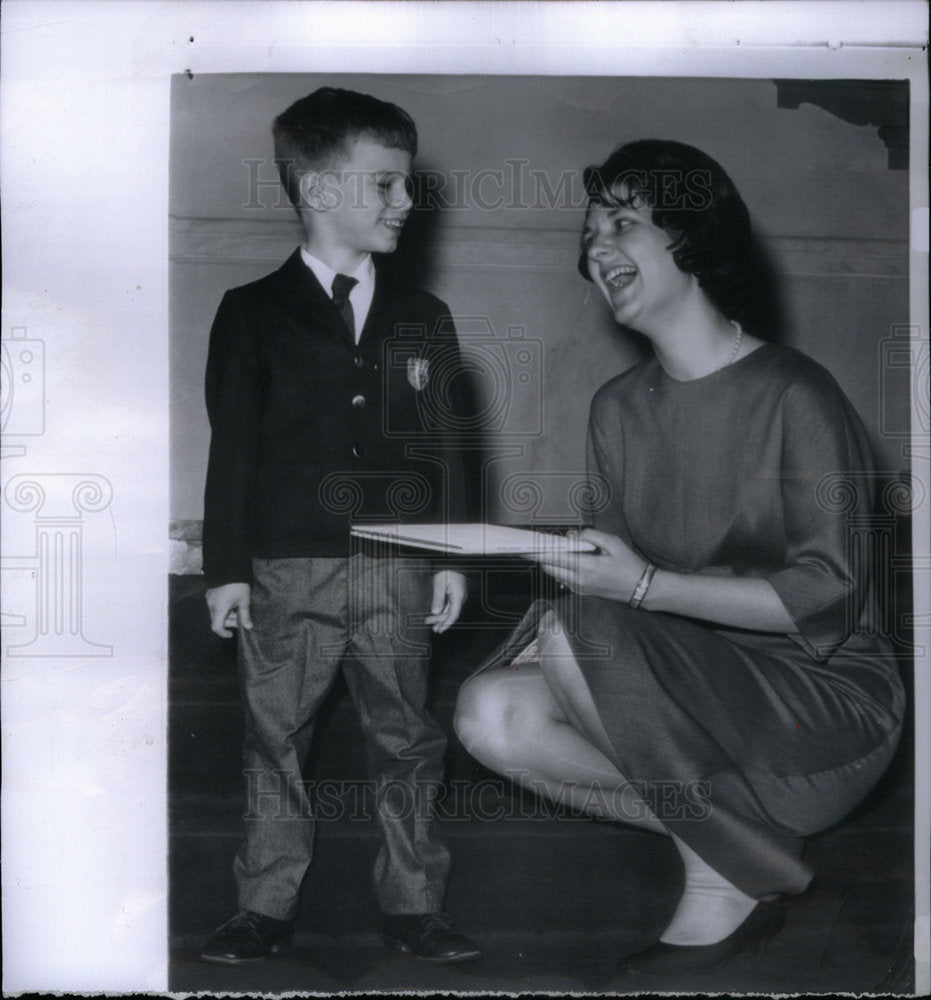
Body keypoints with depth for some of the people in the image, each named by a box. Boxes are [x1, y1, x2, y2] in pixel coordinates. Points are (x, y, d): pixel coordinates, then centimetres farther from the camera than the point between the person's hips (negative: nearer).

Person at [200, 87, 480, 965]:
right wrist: (226, 570, -3)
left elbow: (444, 446, 11)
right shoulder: (252, 315, 2)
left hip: (398, 572, 2)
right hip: (287, 572, -2)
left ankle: (413, 906, 19)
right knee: (275, 741, 6)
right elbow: (232, 450, 0)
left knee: (406, 742, 7)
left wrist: (450, 558, 5)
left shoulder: (423, 320, 11)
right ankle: (265, 908, 18)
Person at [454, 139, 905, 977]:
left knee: (584, 634, -29)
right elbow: (619, 576, 10)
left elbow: (827, 597, -19)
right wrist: (559, 609, -12)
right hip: (691, 692, 7)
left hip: (826, 704, -7)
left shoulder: (795, 398, -13)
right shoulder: (617, 408, 8)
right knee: (491, 712, -16)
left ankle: (720, 876, -8)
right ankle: (749, 850, -4)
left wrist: (645, 586, -26)